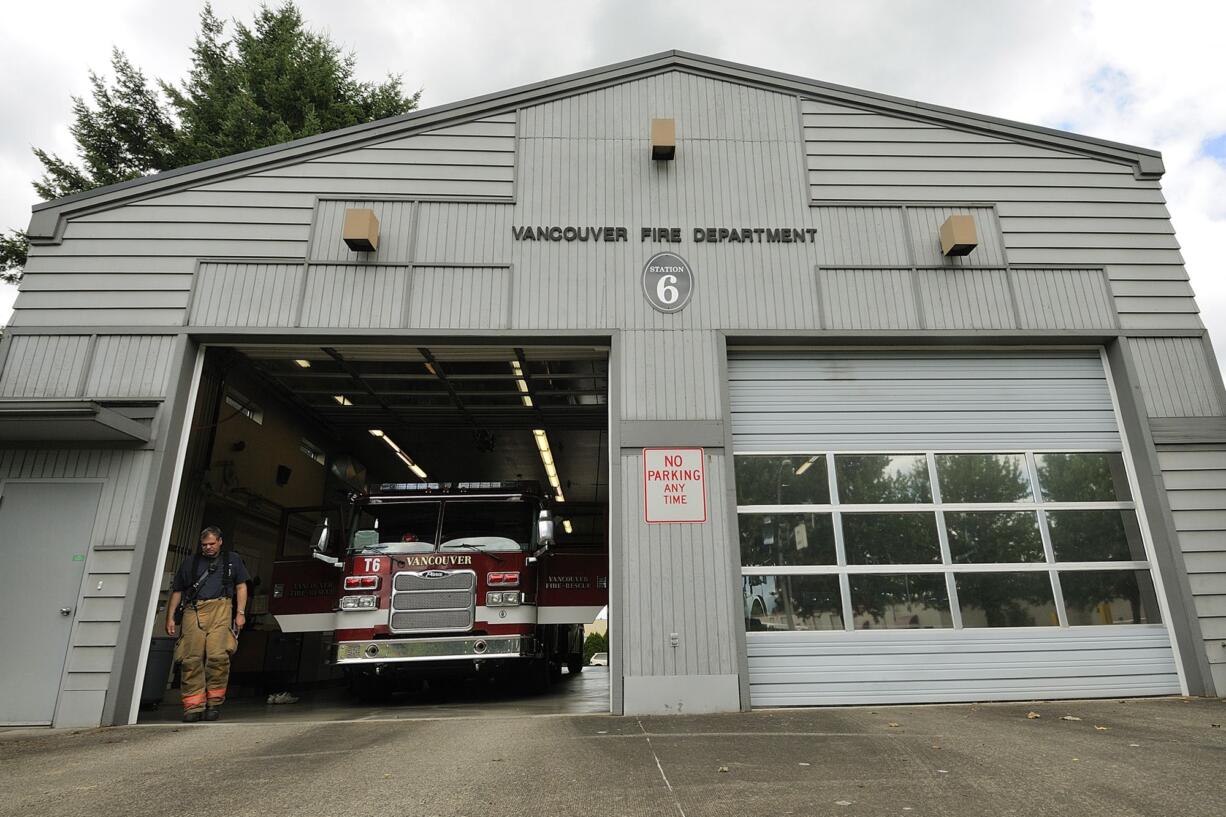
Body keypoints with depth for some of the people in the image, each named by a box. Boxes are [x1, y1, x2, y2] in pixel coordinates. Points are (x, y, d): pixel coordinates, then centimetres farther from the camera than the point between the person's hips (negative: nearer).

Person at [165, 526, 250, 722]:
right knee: (191, 659, -9)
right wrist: (170, 617, 12)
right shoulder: (190, 563, 24)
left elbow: (241, 586, 15)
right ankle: (193, 705, -5)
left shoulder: (232, 560, 21)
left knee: (218, 655, -15)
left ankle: (214, 703, -6)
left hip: (220, 608, -2)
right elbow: (177, 591, 23)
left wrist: (240, 613, 4)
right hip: (193, 611, 2)